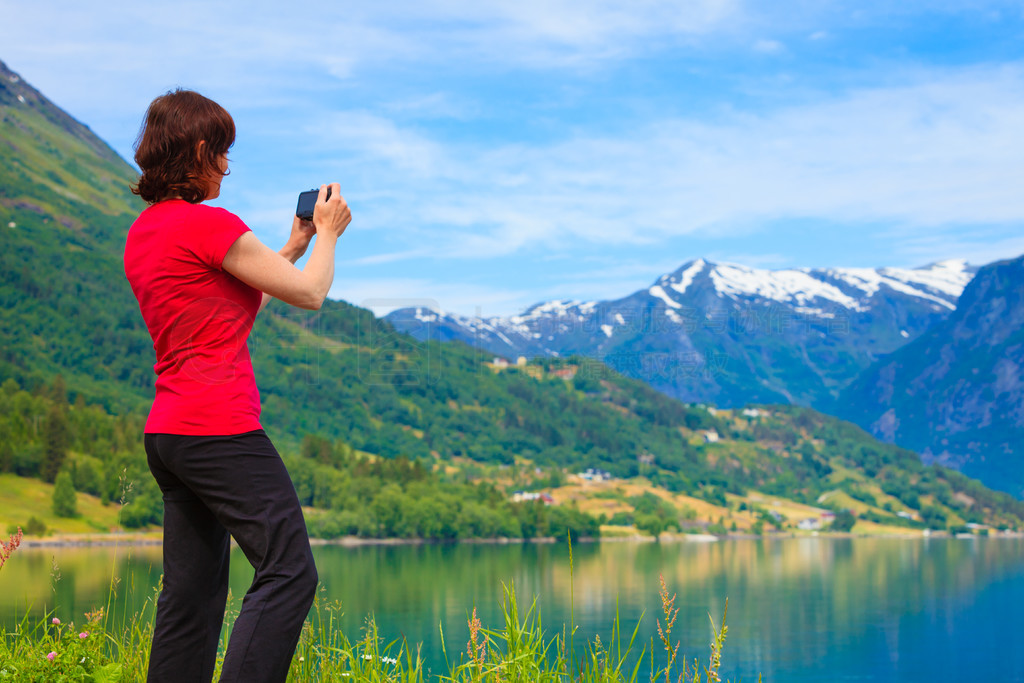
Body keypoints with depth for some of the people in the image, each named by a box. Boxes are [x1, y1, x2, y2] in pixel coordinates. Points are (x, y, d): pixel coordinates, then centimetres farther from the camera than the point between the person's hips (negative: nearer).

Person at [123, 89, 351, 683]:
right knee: (289, 573, -7)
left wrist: (295, 245, 25)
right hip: (219, 428, -10)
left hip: (168, 431, 10)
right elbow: (310, 293, -6)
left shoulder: (142, 233, 16)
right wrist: (328, 233, 11)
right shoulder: (207, 223, -12)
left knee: (194, 591, 11)